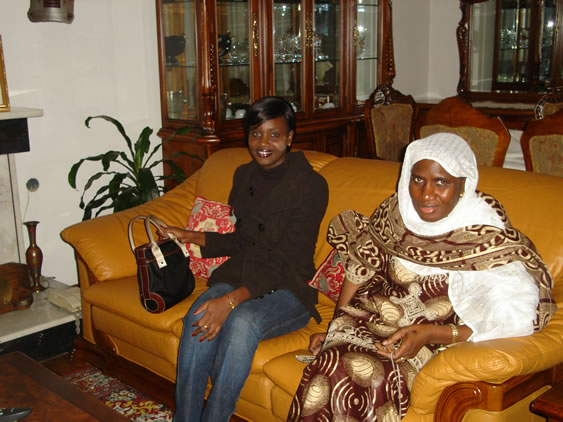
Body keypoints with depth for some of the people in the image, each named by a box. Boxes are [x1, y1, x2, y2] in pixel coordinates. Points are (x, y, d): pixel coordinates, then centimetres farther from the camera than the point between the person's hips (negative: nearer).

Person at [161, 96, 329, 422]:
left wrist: (232, 300, -28)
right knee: (198, 317, -27)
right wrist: (191, 237, 10)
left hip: (288, 288, -5)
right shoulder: (244, 176, 11)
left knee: (241, 322, -35)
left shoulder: (310, 185, -11)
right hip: (241, 275, 5)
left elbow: (286, 260, -18)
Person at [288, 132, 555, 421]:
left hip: (437, 340, -3)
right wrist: (334, 328, 7)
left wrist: (429, 334, -25)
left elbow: (516, 318, -18)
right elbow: (359, 268, 12)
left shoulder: (486, 237, -12)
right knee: (331, 369, -28)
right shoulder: (396, 211, 1)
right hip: (369, 318, 4)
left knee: (375, 375, -32)